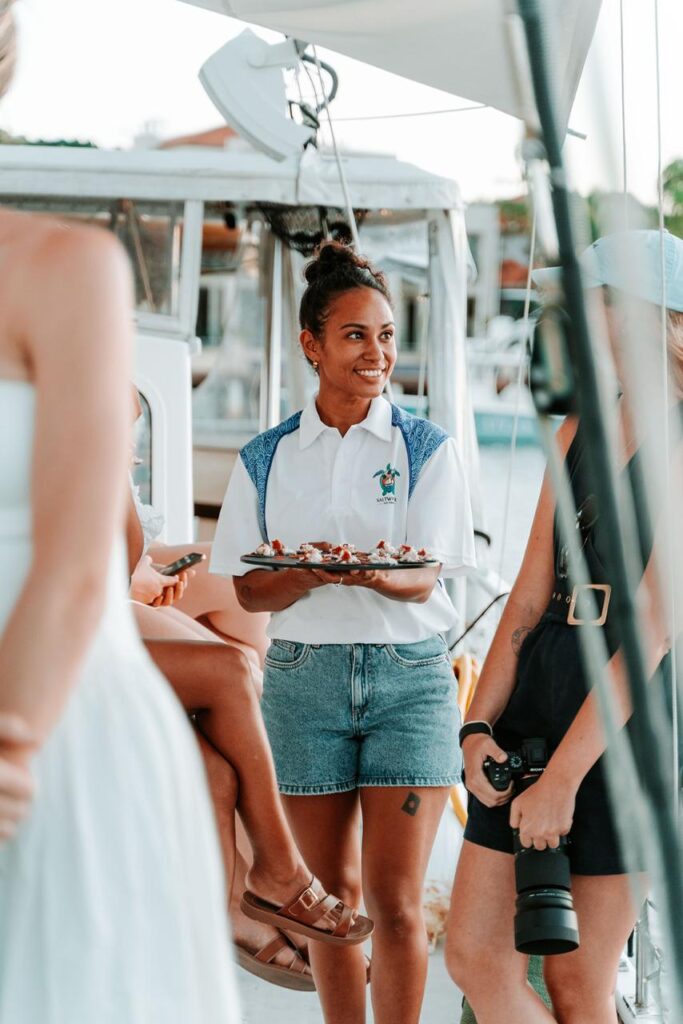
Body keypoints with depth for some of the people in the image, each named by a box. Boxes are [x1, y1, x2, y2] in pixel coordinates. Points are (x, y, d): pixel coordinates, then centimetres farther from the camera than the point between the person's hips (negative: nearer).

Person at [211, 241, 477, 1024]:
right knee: (333, 894, 7)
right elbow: (250, 590, 3)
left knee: (395, 900, -6)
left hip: (409, 675, -1)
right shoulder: (267, 459, 7)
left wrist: (371, 573, -29)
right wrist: (313, 575, -19)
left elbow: (422, 578, -6)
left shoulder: (426, 448, 3)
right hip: (304, 675, 2)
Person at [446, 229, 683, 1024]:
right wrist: (478, 725, -2)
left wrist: (563, 778, -18)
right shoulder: (579, 432, 11)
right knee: (475, 955, 4)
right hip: (536, 690, 7)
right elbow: (530, 595, 9)